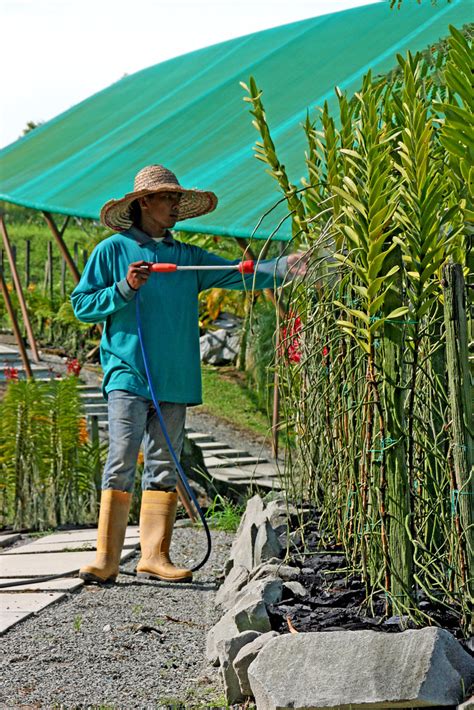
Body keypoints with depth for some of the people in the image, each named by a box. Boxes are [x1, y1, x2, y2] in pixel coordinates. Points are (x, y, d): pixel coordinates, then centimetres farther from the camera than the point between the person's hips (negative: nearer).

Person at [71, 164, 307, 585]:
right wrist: (125, 289, -11)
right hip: (128, 374, -5)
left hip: (175, 378, 5)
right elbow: (82, 303, 3)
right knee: (122, 463, -10)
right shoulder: (113, 250, 4)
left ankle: (155, 555, 9)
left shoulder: (188, 257, 15)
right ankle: (107, 558, -9)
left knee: (164, 466, 5)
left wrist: (283, 267, -9)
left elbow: (236, 274, 5)